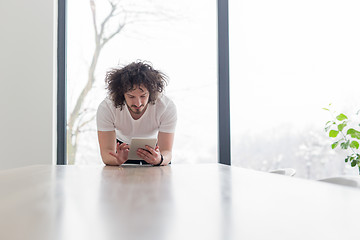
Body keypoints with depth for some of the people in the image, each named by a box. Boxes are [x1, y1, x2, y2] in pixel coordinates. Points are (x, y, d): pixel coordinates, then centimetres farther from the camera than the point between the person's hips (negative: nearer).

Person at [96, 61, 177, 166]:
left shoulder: (167, 107, -27)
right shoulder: (106, 108, -25)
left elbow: (166, 152, -25)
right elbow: (106, 152, -25)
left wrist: (159, 159, -48)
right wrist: (118, 159, -47)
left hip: (153, 148, -1)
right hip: (122, 149, 1)